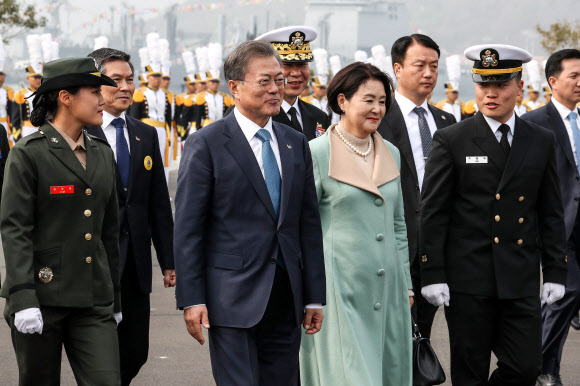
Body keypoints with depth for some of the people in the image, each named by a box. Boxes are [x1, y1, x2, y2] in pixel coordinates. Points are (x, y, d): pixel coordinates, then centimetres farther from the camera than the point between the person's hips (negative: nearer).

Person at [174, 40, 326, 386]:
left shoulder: (296, 144, 13)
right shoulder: (206, 145, -4)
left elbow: (309, 224, 14)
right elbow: (187, 228, -6)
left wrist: (315, 296, 10)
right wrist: (192, 299, -12)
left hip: (286, 297, 5)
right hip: (232, 299, -5)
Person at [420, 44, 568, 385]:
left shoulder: (542, 142, 9)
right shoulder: (451, 140, -1)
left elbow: (551, 213, 12)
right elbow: (433, 212, -2)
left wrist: (556, 272, 6)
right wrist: (432, 274, -7)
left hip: (522, 280, 3)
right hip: (468, 278, -2)